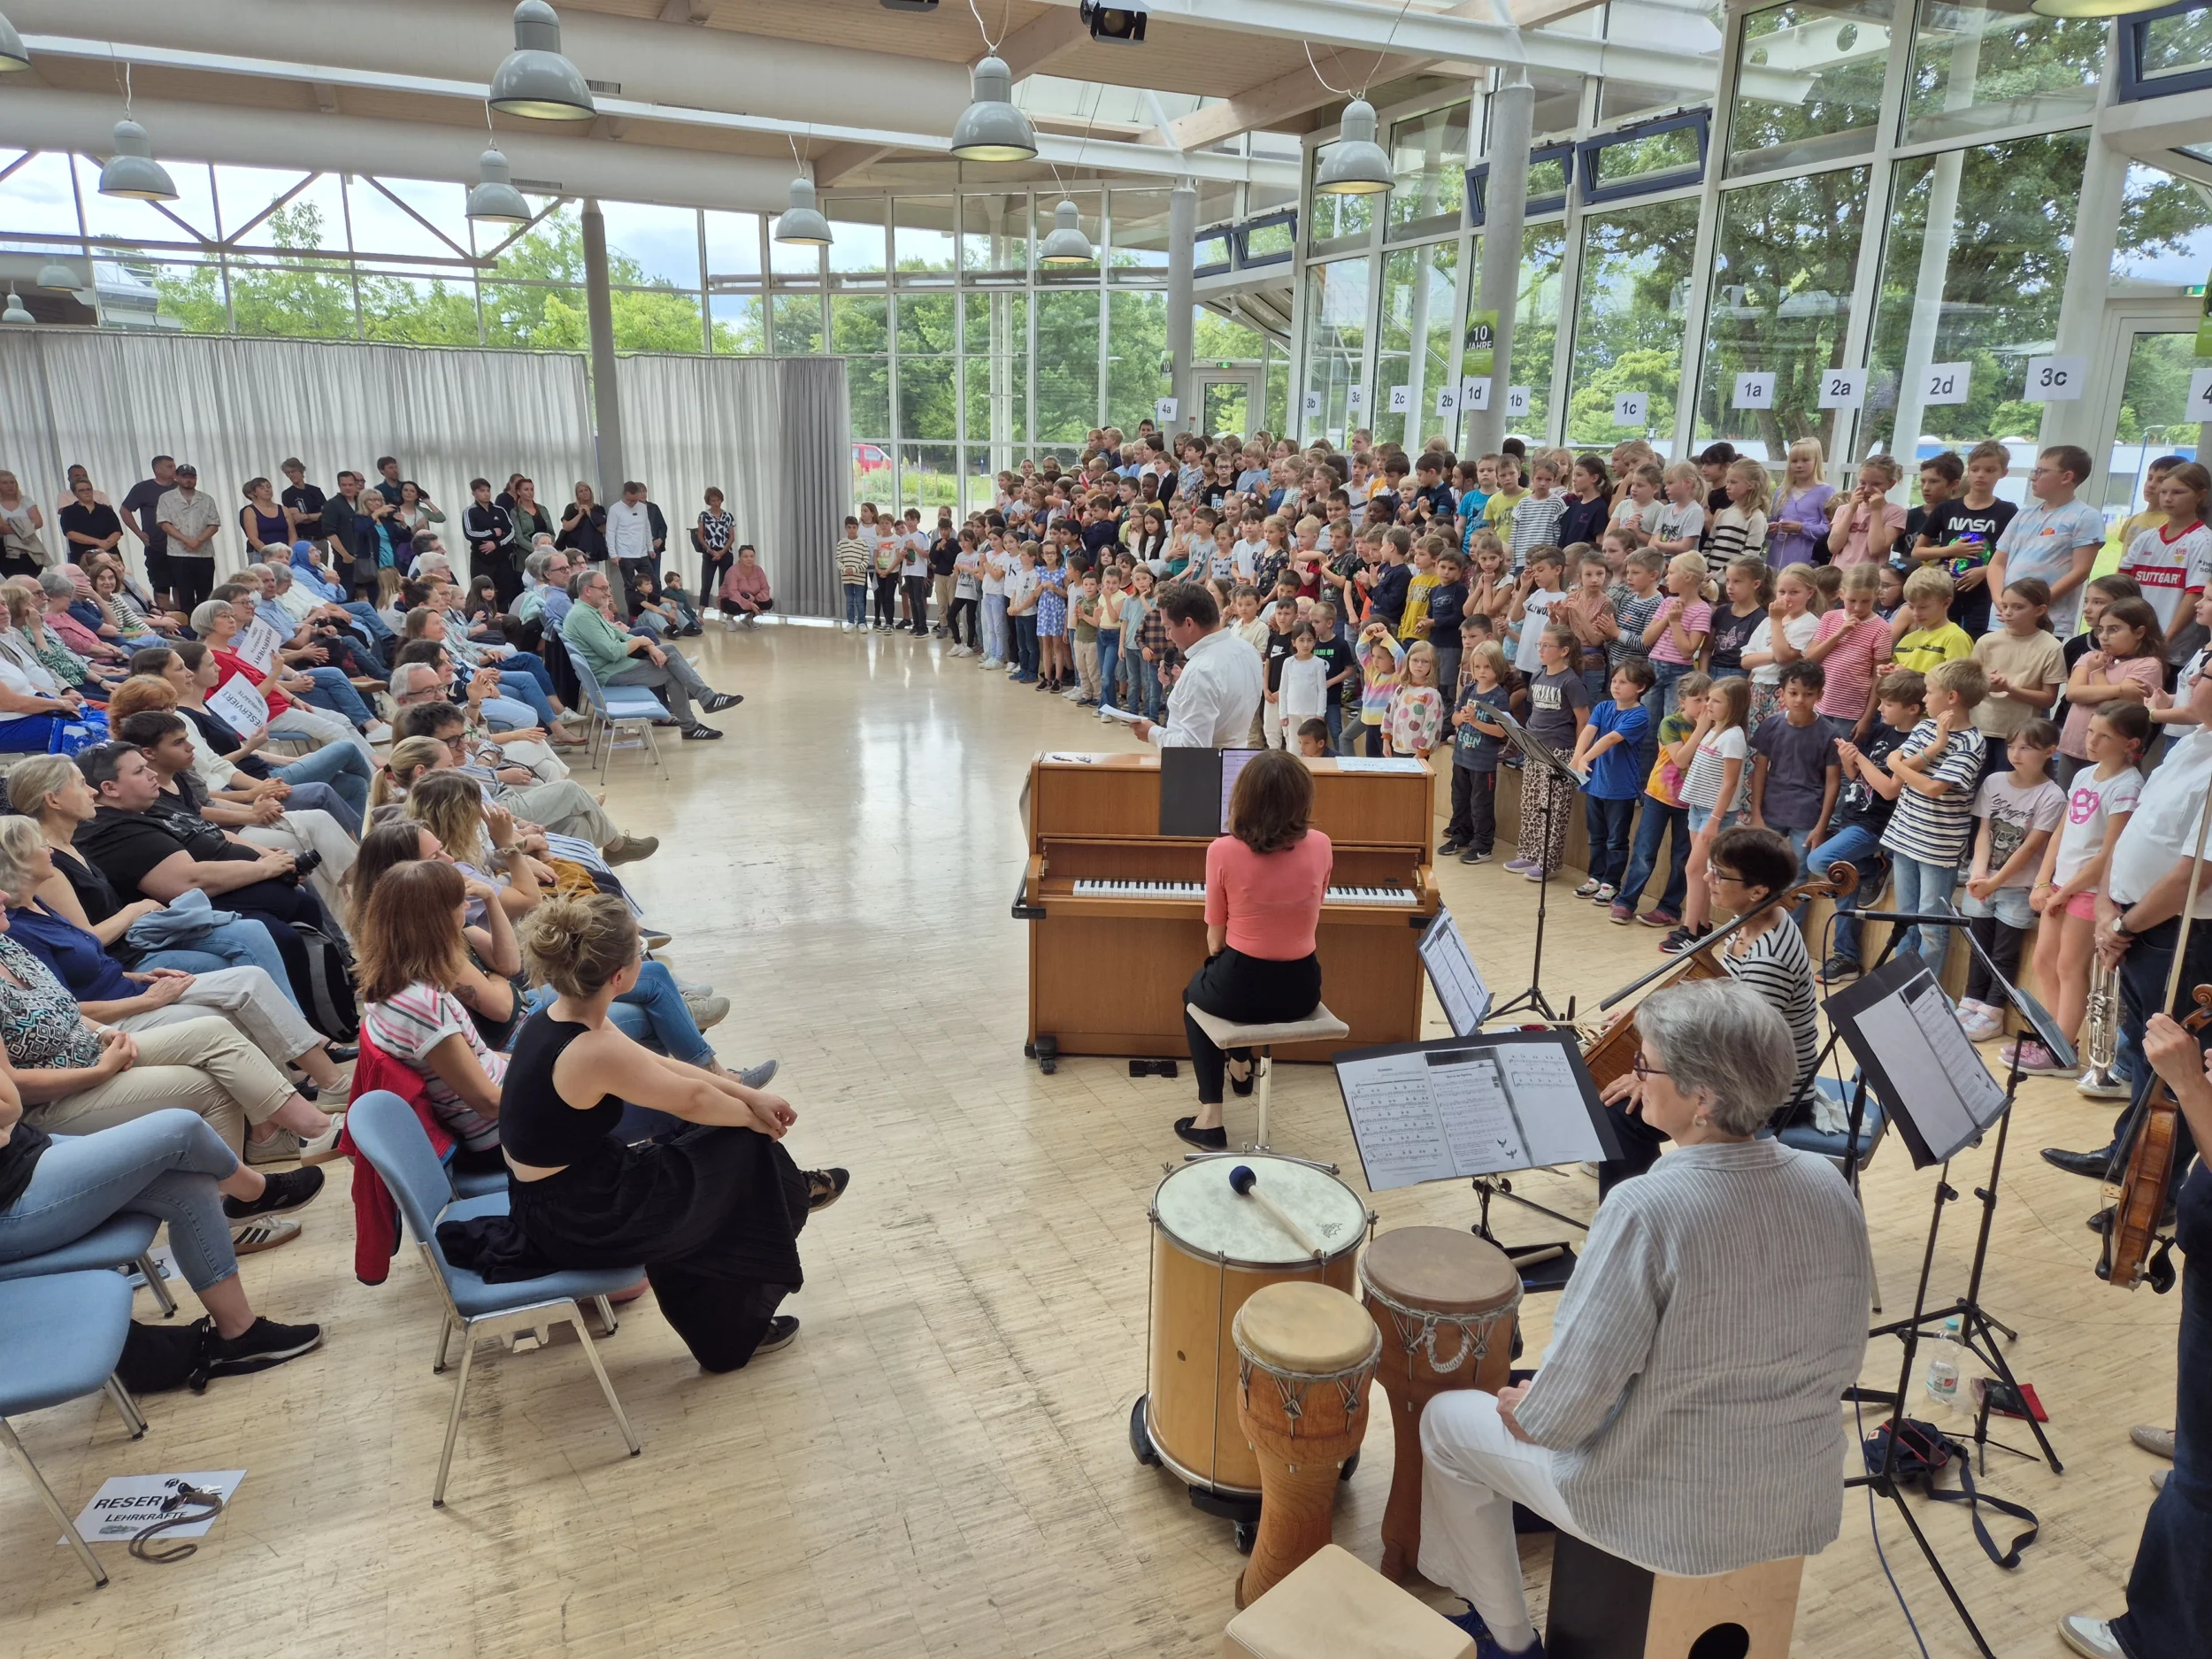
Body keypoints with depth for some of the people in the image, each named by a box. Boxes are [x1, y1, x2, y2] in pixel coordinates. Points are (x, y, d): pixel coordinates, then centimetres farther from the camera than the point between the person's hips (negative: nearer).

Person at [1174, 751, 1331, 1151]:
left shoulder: (1223, 851, -16)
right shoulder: (1320, 846, -8)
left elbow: (1216, 934, -4)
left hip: (1241, 990, -3)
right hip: (1301, 991, 3)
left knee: (1195, 991, 32)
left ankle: (1210, 1115, 24)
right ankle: (1242, 1064, 56)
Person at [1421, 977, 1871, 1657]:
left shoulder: (1648, 1210, -29)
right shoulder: (1828, 1186, -9)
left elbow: (1563, 1412, -24)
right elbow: (1841, 1361, 5)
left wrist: (1521, 1412, -4)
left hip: (1671, 1518, -6)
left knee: (1447, 1421, 16)